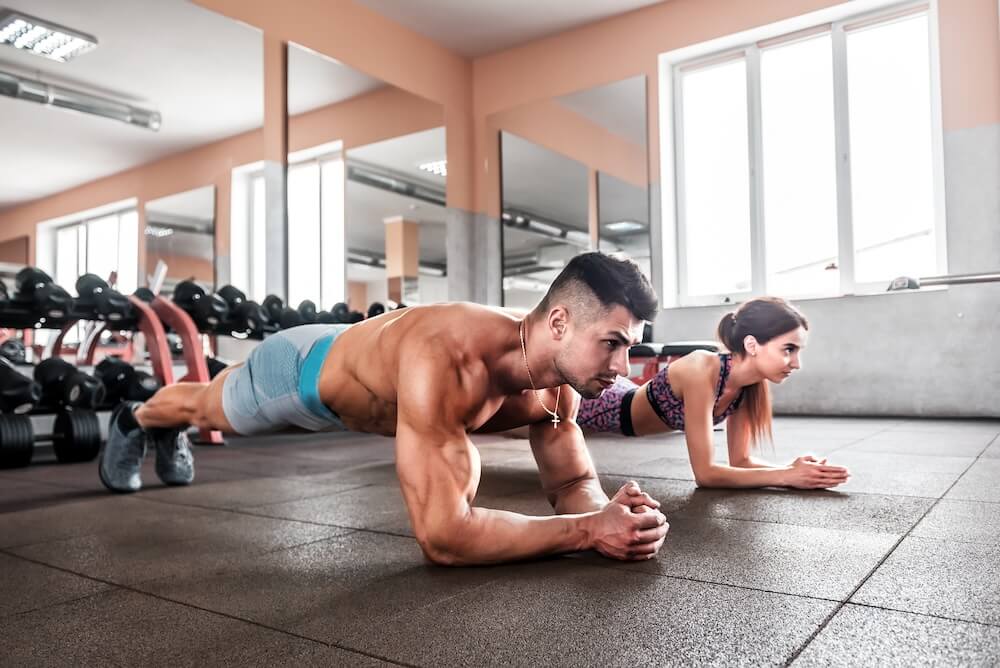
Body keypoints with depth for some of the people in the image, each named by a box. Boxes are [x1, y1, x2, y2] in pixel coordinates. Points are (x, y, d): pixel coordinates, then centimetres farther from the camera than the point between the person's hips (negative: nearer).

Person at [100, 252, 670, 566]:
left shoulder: (554, 378, -27)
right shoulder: (444, 361, -51)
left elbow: (573, 483, -15)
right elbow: (442, 536, -52)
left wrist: (611, 511, -38)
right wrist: (590, 530, -51)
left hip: (355, 373, 6)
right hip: (301, 370, -5)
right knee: (204, 407, 30)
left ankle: (169, 433, 71)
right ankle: (136, 420, 66)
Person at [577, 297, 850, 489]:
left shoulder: (753, 384, -21)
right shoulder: (702, 370, -44)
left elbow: (740, 461, -13)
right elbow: (704, 473, -43)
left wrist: (792, 468, -32)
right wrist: (787, 477, -45)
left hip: (631, 397, 7)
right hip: (612, 406, -6)